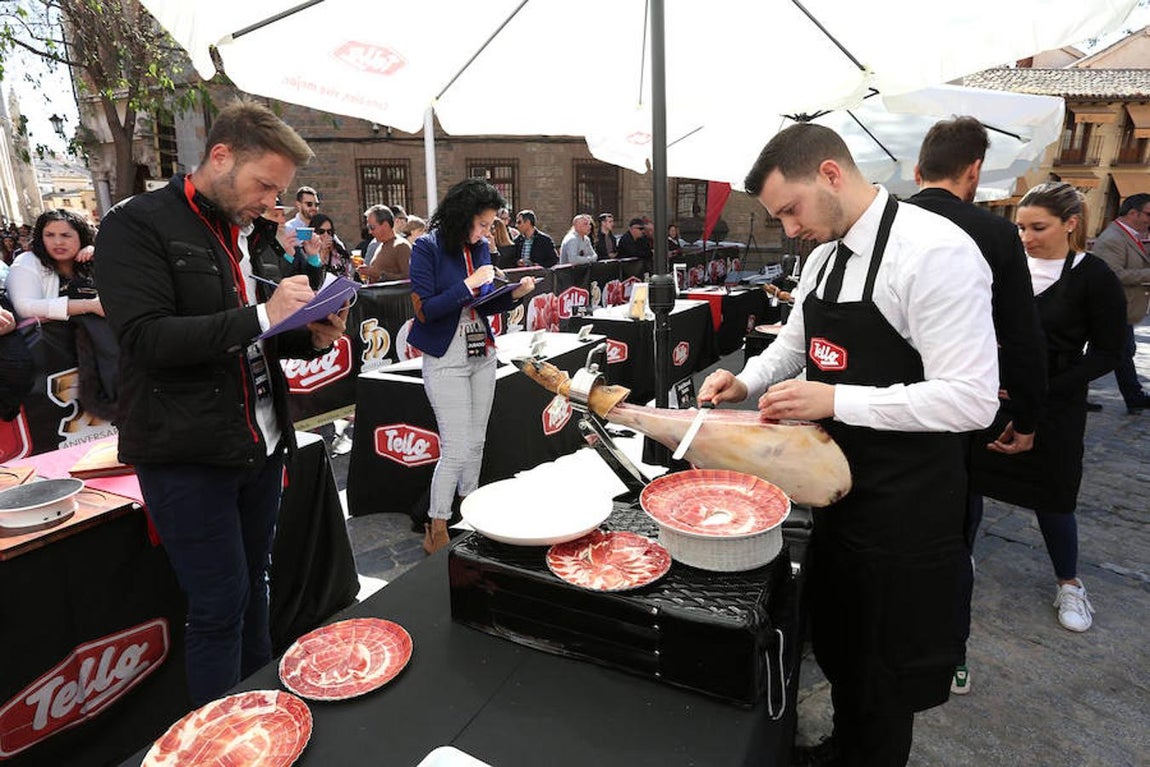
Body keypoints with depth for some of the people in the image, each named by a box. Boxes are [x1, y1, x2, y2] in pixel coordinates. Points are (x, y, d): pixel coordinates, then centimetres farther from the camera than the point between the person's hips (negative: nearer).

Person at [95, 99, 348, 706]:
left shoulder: (250, 232, 13)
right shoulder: (137, 225, -9)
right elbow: (145, 338, -20)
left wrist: (312, 337, 0)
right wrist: (261, 316, -24)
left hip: (260, 447, 7)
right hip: (189, 458, -7)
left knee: (252, 590, 18)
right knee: (218, 609, 2)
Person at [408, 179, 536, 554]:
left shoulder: (480, 248, 7)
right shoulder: (428, 247, -11)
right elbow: (424, 310, -16)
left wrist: (514, 294, -4)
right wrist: (470, 285, -20)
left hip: (482, 356, 7)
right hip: (446, 361, -6)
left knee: (476, 443, 13)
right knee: (456, 450, -6)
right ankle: (436, 532, 10)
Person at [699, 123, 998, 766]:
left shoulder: (937, 253, -22)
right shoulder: (825, 256, 4)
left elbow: (972, 399, -25)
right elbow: (795, 342, 18)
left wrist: (834, 400, -28)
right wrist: (747, 381, -1)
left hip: (906, 504, -8)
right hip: (840, 486, 8)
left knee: (882, 676, 13)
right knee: (838, 644, 26)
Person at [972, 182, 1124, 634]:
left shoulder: (1093, 278, -7)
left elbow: (1106, 353, -6)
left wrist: (1040, 390, -16)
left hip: (1053, 407, -3)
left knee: (1051, 497, 8)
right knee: (970, 479, 7)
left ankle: (1069, 584, 31)